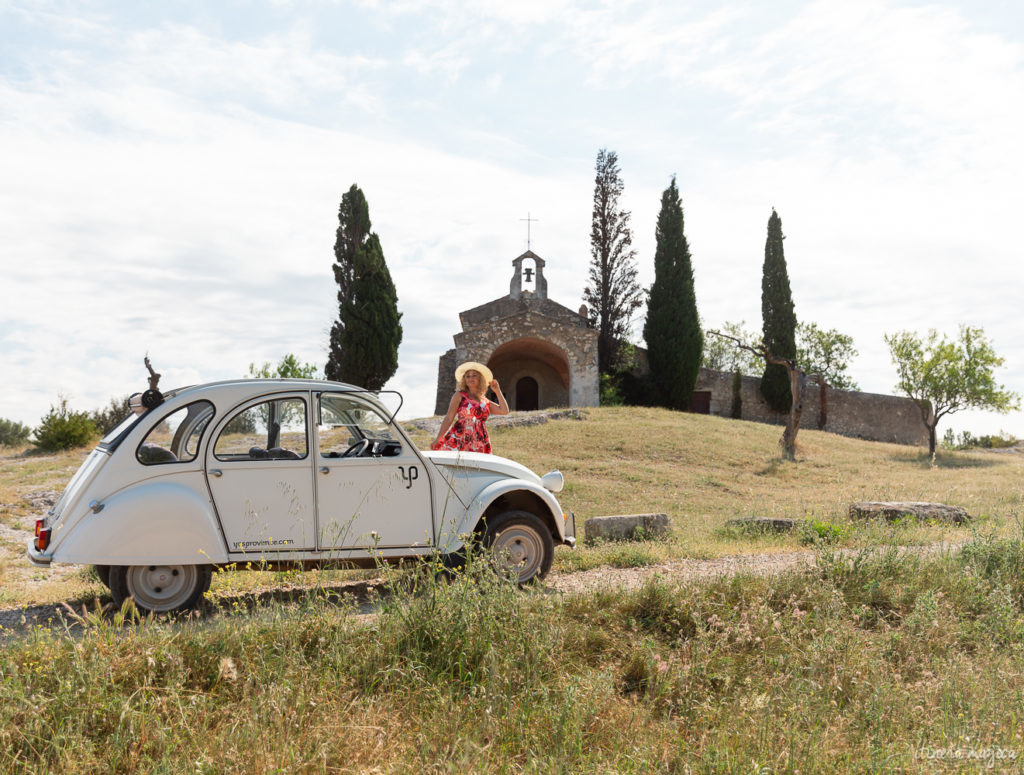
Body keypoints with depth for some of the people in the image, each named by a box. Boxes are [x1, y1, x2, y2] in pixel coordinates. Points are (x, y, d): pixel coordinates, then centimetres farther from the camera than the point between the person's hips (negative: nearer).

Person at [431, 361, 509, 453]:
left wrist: (497, 391, 17)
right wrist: (438, 439, -5)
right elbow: (449, 418, 3)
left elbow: (504, 410, 11)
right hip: (458, 440, -3)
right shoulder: (459, 395, 9)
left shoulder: (485, 401, 19)